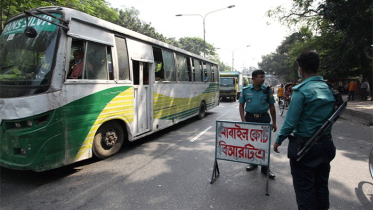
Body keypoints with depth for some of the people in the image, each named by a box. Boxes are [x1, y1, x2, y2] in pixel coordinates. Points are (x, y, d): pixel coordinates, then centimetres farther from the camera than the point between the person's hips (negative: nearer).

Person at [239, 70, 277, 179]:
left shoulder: (267, 90, 0)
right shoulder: (245, 90, 1)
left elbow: (272, 106, 5)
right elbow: (241, 106, 4)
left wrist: (274, 123, 5)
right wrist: (243, 120, -5)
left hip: (263, 119, -1)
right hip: (250, 118, 1)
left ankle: (265, 167, 14)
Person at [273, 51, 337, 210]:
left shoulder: (301, 90, -18)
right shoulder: (329, 89, 3)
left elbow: (291, 121, -18)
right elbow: (331, 116, 11)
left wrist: (278, 140, -8)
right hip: (326, 143, 7)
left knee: (304, 188, 7)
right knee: (321, 185, 21)